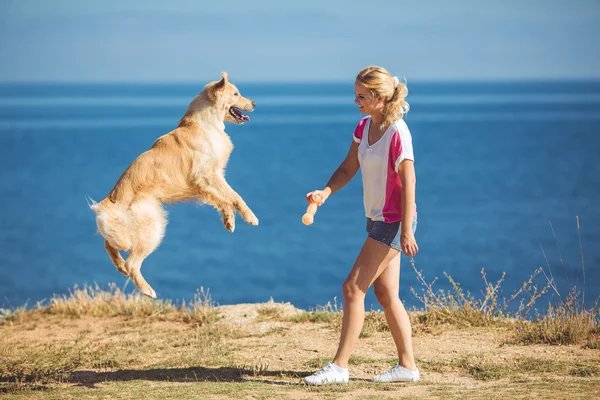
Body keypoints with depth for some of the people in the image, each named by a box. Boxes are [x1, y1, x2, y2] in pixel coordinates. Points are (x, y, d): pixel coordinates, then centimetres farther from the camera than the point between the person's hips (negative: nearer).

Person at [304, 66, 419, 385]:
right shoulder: (365, 126, 5)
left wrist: (406, 231, -20)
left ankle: (339, 366, -4)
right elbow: (348, 168, 8)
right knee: (385, 294, 12)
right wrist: (326, 192, -11)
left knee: (353, 288, -9)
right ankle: (407, 365, 19)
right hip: (378, 219, 9)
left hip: (393, 221, -9)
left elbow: (408, 183, -21)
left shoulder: (397, 133, -21)